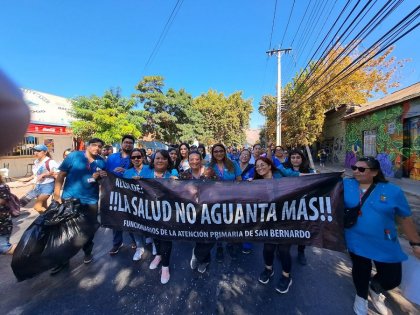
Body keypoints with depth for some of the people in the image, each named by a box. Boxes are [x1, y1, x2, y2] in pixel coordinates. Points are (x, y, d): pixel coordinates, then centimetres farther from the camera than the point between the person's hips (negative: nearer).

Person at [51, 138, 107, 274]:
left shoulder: (101, 162, 2)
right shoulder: (74, 155, -7)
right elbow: (61, 174, -7)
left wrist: (101, 176, -12)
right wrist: (57, 193, -13)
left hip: (91, 200, 2)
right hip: (70, 198, -2)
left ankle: (87, 252, 38)